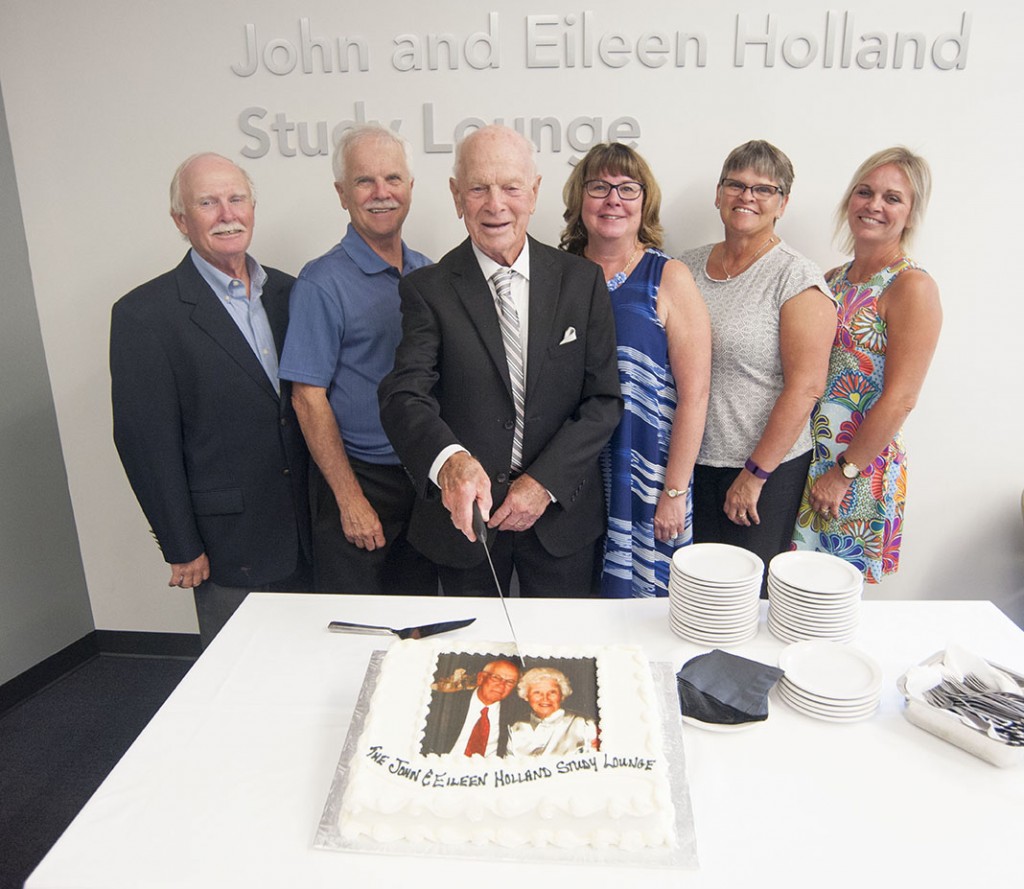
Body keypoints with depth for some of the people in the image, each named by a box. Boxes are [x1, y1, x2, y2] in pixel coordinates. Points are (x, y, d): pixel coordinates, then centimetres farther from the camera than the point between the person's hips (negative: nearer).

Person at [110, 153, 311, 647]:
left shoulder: (287, 293, 7)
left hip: (306, 530, 5)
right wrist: (181, 548, -9)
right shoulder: (143, 314, -10)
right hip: (228, 545, -5)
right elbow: (145, 441, -10)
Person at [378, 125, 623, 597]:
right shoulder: (428, 289, -7)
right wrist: (449, 461, -40)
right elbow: (404, 397, -20)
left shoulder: (582, 280, -2)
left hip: (562, 514, 2)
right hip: (463, 514, -1)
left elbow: (605, 399, -3)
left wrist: (545, 481, -14)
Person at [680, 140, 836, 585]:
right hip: (691, 461, 5)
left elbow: (806, 386, -15)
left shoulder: (796, 278, -11)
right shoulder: (689, 265, 6)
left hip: (768, 469, -4)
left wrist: (755, 474, -13)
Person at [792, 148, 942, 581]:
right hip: (805, 457, 7)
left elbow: (900, 399, -16)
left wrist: (843, 472, -15)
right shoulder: (834, 280, 10)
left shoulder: (912, 287, -11)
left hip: (861, 469, -6)